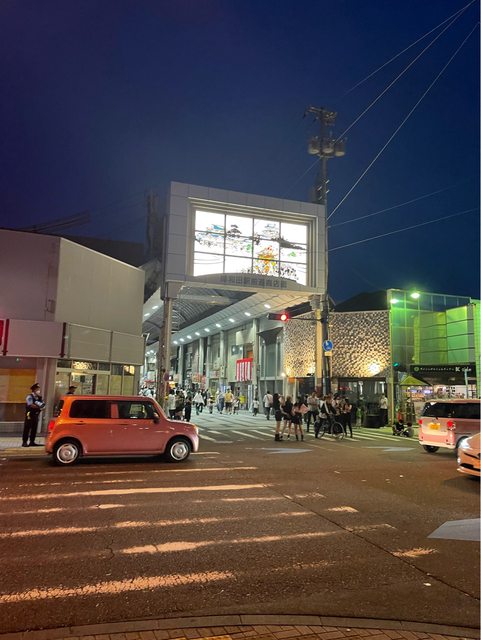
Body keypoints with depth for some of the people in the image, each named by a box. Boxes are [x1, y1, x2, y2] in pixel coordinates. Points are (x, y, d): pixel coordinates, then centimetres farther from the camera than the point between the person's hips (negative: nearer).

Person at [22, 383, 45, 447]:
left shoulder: (39, 397, 14)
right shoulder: (30, 397, -6)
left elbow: (43, 405, 7)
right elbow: (31, 405, -19)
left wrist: (42, 406, -15)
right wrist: (38, 407, -13)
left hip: (36, 415, 7)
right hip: (30, 415, -7)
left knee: (34, 429, 8)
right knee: (27, 429, -4)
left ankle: (32, 442, 14)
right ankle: (24, 442, -1)